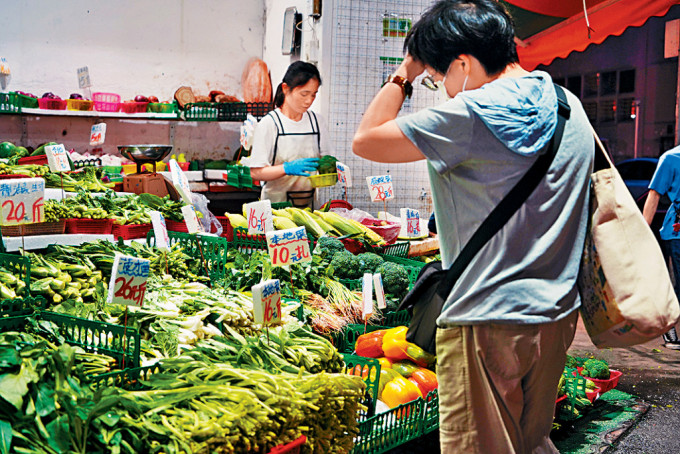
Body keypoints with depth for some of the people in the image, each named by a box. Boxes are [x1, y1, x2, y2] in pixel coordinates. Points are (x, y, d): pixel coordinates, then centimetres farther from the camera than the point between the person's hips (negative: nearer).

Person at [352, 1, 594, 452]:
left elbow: (365, 140, -10)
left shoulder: (471, 115, -18)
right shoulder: (569, 106, 8)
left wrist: (405, 72, -1)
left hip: (488, 321, -8)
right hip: (558, 313, 8)